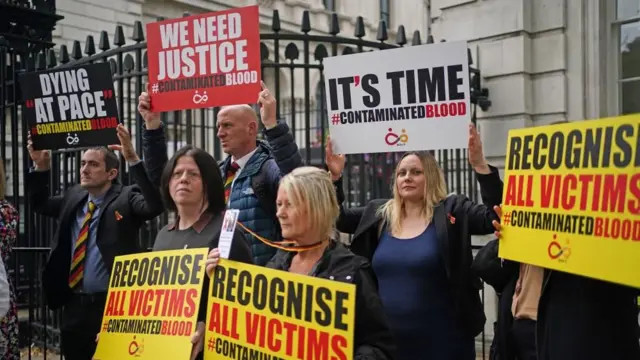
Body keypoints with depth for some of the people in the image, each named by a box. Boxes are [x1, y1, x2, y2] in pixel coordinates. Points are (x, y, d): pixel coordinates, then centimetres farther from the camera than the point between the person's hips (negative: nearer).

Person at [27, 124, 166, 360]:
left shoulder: (126, 197, -8)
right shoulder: (73, 196, 12)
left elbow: (155, 204, -26)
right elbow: (40, 204, 25)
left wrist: (132, 159, -32)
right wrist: (41, 167, 9)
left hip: (113, 305, -7)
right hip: (74, 305, 7)